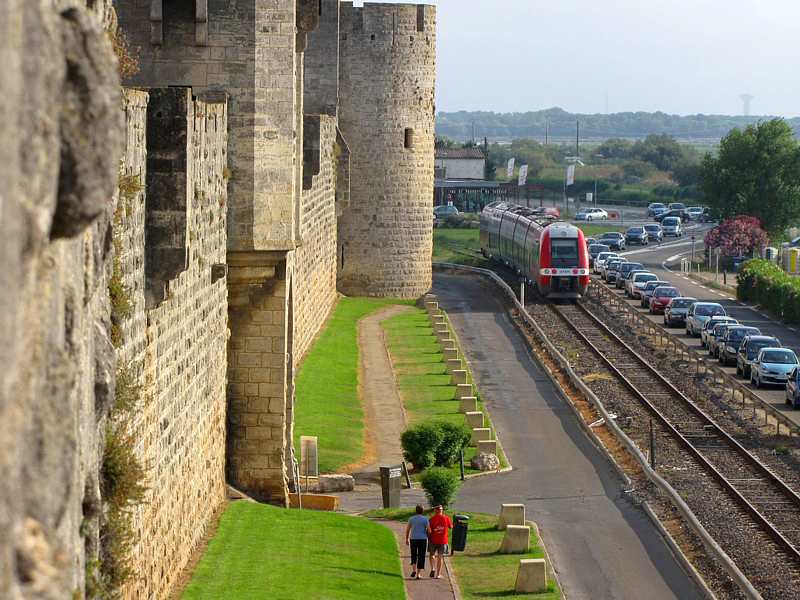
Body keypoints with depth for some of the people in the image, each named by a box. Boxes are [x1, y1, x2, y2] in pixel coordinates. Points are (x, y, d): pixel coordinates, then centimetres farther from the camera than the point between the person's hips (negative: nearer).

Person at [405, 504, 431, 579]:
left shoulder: (411, 519, 2)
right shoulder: (425, 519, -5)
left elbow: (407, 530, 4)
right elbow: (429, 531, -8)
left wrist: (407, 539, 16)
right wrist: (427, 535, 14)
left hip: (413, 539, 2)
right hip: (422, 539, -2)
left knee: (414, 555, 17)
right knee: (421, 556, 5)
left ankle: (414, 570, -3)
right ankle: (418, 574, 4)